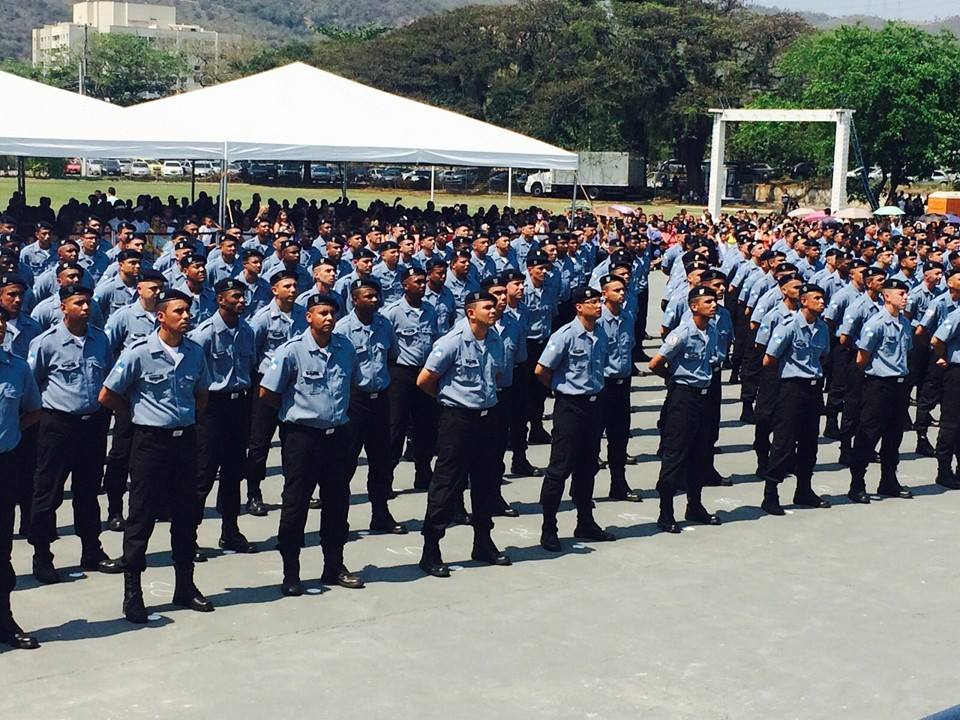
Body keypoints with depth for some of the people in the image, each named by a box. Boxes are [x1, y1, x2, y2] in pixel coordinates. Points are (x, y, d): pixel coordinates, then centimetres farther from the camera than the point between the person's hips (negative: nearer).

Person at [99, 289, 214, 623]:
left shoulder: (195, 352, 3)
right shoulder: (139, 353, -11)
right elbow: (107, 397, -4)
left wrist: (185, 418, 8)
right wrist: (143, 414, 4)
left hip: (185, 440, 5)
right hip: (150, 442, -5)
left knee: (186, 514, 11)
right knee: (142, 516, 1)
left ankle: (185, 587, 23)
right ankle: (132, 592, 10)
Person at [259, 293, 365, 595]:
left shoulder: (346, 349, 4)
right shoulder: (292, 350, -11)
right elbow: (267, 394, -7)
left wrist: (337, 411, 12)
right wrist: (296, 410, 5)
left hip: (337, 434, 5)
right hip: (302, 436, -5)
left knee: (337, 502, 12)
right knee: (296, 504, 2)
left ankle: (334, 567, 26)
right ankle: (291, 573, 11)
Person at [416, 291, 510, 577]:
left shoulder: (495, 341, 5)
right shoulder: (452, 342, -15)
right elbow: (424, 381, -10)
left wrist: (484, 398, 12)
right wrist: (449, 397, 5)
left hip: (486, 418, 7)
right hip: (458, 419, -7)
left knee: (485, 482, 14)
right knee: (447, 483, -2)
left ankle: (483, 543, 28)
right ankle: (430, 551, 4)